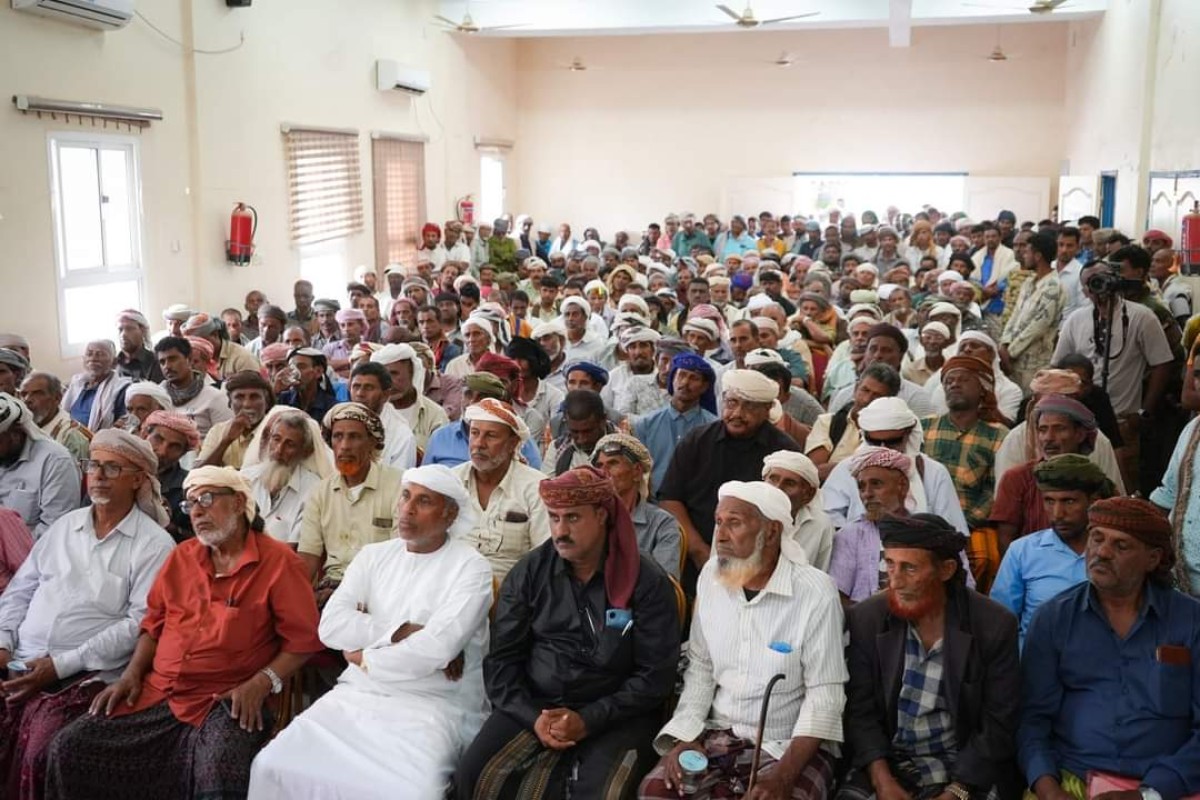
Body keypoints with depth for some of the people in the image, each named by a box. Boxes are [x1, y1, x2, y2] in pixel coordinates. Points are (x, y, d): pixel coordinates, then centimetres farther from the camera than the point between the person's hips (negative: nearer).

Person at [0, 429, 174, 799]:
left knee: (38, 751, -27)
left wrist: (62, 664, -15)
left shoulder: (154, 544, -3)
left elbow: (140, 622, -11)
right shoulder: (64, 525, 17)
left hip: (86, 674, -5)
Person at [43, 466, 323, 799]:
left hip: (226, 703, -6)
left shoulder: (278, 561, -6)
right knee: (68, 748, -6)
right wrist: (132, 673, 6)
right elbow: (155, 622, 21)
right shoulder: (181, 556, 13)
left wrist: (260, 684, -18)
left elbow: (303, 638, -7)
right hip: (158, 694, 6)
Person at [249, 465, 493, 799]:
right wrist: (401, 632, -11)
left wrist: (366, 657, -4)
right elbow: (331, 625, -2)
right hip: (358, 695, 5)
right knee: (275, 765, -13)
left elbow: (436, 649, -18)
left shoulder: (471, 567, -5)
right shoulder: (374, 555, 12)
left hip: (431, 705, -4)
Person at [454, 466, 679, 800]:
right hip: (532, 705, 3)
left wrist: (588, 720, -15)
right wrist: (533, 717, -11)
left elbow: (655, 675, -7)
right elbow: (502, 659, 4)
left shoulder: (647, 582, -5)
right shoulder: (529, 572, 4)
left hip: (614, 713, -2)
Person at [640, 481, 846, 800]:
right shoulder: (711, 576, 0)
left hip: (790, 744, -4)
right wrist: (685, 735, -6)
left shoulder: (815, 592, -15)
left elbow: (825, 694, -13)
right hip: (719, 735, 4)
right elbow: (700, 667, 8)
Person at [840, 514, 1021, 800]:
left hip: (965, 767, 0)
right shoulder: (865, 619, -4)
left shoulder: (994, 625, -8)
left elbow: (998, 724, -7)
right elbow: (860, 711, -3)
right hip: (886, 761, 1)